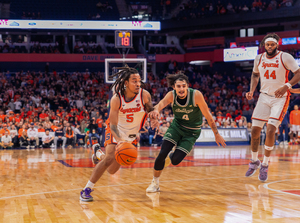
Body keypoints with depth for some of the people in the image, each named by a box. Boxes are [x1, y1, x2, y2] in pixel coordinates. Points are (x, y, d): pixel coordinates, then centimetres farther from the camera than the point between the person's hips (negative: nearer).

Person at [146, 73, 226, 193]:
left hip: (191, 132, -2)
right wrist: (156, 110, -62)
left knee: (175, 160, -10)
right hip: (176, 126, 2)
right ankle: (155, 183, 11)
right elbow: (161, 103, -38)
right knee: (162, 154, -12)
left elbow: (208, 116, -18)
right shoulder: (171, 95, -17)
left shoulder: (196, 95, -25)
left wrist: (217, 134, -14)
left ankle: (171, 156, 30)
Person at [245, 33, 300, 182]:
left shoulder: (285, 57, -13)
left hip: (280, 98, -5)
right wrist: (251, 91, 4)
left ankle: (265, 165, -1)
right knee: (255, 130, 2)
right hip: (264, 96, 5)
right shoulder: (259, 58, 3)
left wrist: (286, 86, -29)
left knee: (270, 131, -16)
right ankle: (254, 161, 23)